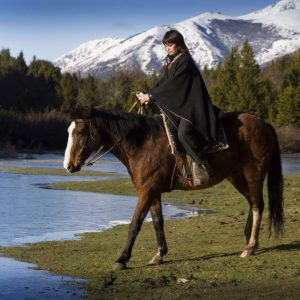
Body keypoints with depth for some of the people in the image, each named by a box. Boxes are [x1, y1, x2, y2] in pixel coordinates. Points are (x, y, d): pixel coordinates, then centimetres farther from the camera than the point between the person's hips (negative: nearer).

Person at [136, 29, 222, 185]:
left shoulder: (185, 61, -13)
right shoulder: (171, 61, 15)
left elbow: (172, 85, -19)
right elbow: (163, 82, 14)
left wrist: (150, 96, -18)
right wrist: (147, 94, -1)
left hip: (189, 106, -10)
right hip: (176, 105, 10)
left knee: (184, 132, -31)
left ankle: (201, 164, -22)